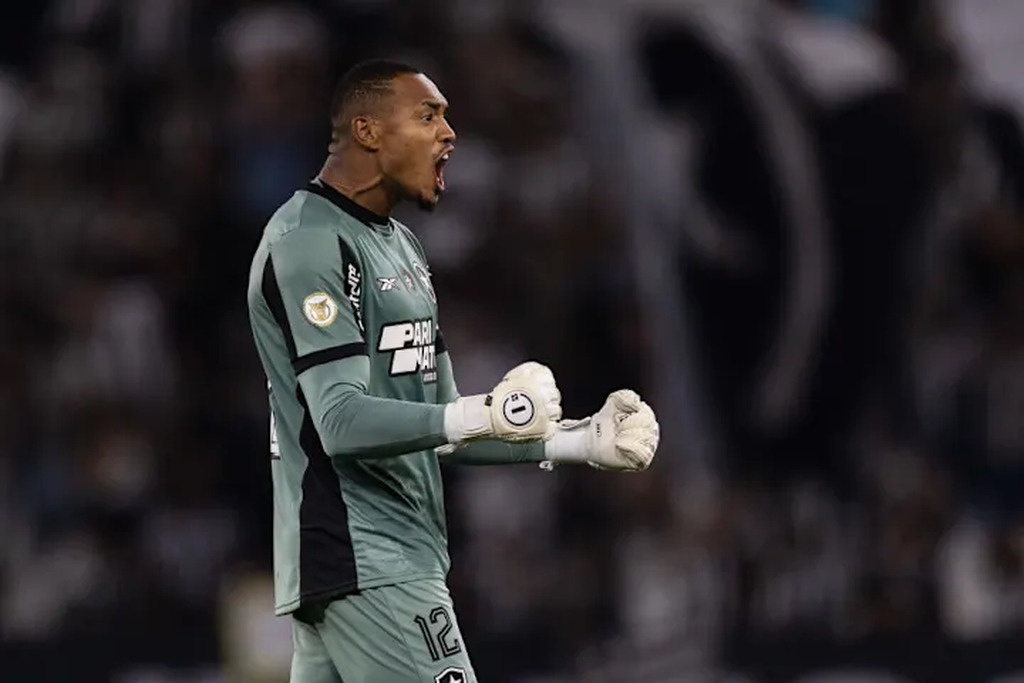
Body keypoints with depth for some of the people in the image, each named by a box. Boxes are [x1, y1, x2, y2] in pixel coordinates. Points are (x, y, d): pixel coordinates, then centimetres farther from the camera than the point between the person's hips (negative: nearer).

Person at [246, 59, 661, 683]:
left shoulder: (399, 244, 21)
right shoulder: (309, 243, -12)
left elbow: (437, 431, 21)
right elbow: (342, 422, -22)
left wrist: (580, 441, 10)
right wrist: (482, 416, -35)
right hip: (364, 563, -10)